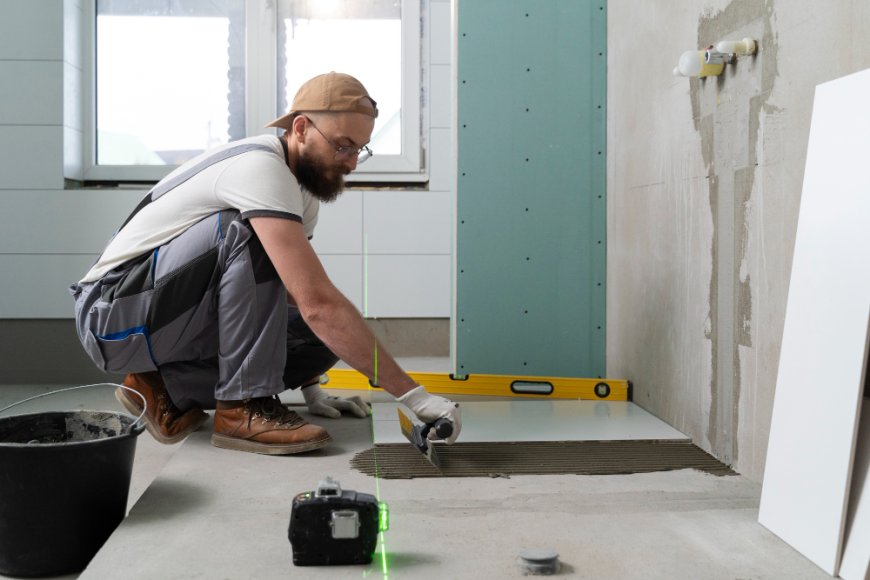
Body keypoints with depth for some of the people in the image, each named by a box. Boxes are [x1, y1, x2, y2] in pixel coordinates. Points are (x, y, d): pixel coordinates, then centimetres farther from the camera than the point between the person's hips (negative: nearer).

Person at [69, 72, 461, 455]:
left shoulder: (303, 192, 6)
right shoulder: (260, 167, -25)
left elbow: (296, 298, 18)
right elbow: (317, 303, -33)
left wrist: (310, 387, 12)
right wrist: (412, 394, -32)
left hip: (173, 318, 9)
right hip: (113, 312, -9)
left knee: (326, 338, -8)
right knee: (248, 233, -30)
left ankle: (169, 388, 4)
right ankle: (243, 407, -22)